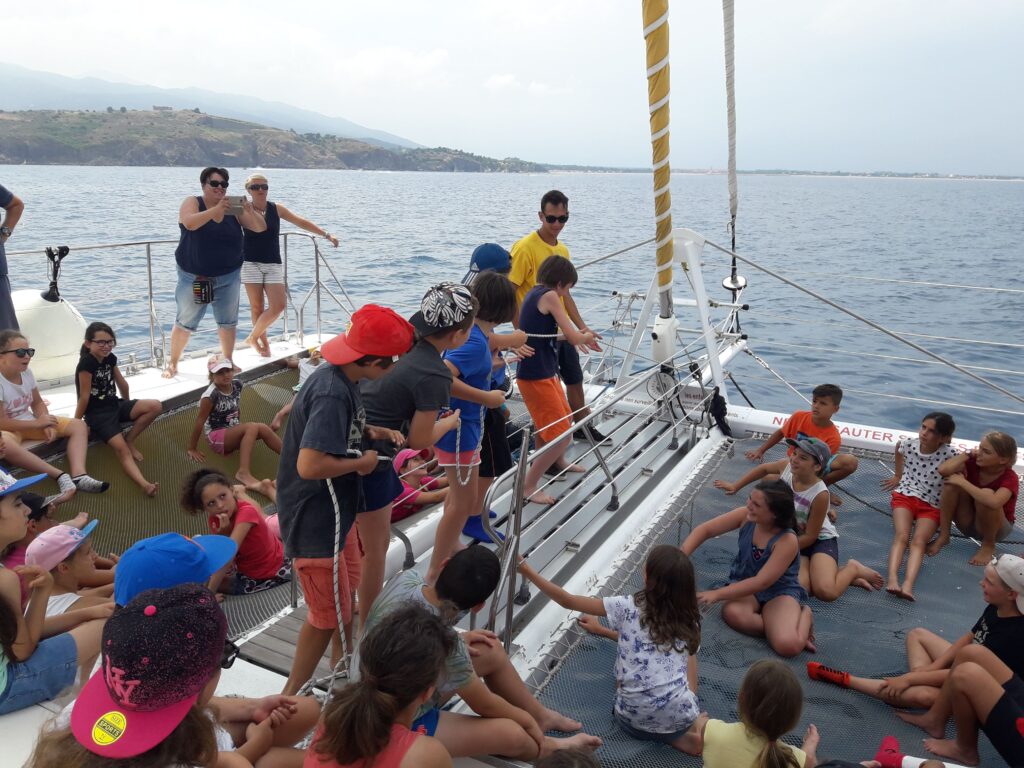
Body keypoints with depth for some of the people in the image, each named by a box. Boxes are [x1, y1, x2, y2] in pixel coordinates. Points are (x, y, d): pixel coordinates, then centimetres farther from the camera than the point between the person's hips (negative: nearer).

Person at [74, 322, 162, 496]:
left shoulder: (110, 358, 3)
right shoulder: (86, 363, -19)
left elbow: (122, 383, 16)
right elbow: (84, 397, -18)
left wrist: (128, 406, 28)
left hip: (115, 405, 7)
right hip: (97, 414, -7)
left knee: (155, 406, -13)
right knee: (121, 448, -27)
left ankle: (130, 439, 0)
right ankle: (144, 484, -45)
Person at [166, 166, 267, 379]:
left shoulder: (233, 208, 0)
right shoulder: (192, 203, -7)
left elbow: (261, 228, -6)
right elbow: (190, 223, -28)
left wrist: (250, 211, -26)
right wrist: (216, 209, -39)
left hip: (228, 276, 3)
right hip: (194, 277, -2)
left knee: (228, 321, 10)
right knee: (185, 323, 6)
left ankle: (228, 362, 25)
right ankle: (172, 363, 20)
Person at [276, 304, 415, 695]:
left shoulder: (340, 378, 0)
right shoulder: (333, 393, -30)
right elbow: (310, 465, -38)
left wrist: (370, 432, -1)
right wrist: (362, 463, -22)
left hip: (335, 514, 10)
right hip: (315, 523, -10)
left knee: (346, 594, 25)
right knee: (328, 615, 6)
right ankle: (292, 696, 26)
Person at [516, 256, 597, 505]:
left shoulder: (534, 293, 13)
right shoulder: (549, 295, -15)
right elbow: (573, 338, -16)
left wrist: (579, 335, 19)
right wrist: (586, 336, 5)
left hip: (544, 374, 10)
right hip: (537, 378, -10)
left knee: (566, 422, 28)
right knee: (562, 436, -6)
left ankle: (559, 463, 52)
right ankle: (528, 486, 2)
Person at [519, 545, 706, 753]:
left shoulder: (628, 607, -5)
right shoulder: (688, 620, 6)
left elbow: (568, 601, 2)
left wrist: (527, 571, 10)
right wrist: (601, 630, 31)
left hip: (633, 718, -2)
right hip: (679, 716, 2)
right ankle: (693, 728, 8)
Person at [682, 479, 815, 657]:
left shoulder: (787, 541, -27)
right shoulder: (746, 516, -15)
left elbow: (761, 582, -28)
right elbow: (704, 530, -10)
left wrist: (717, 594, -29)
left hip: (780, 592, -3)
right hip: (744, 584, 3)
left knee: (788, 645, -31)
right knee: (732, 613, -34)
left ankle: (804, 614, 2)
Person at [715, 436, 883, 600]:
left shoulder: (820, 495, -30)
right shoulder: (786, 466, -17)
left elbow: (810, 536, -20)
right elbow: (763, 469, 9)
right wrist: (735, 486, 14)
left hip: (820, 540, -4)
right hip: (792, 537, 5)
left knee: (826, 592, -27)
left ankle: (852, 569, 7)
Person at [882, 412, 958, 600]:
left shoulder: (949, 454, -15)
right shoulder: (908, 444, -5)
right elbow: (898, 447, 21)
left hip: (932, 505, -2)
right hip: (905, 495, 2)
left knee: (919, 541, -26)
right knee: (901, 536, -23)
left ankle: (908, 585, -44)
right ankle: (892, 579, -42)